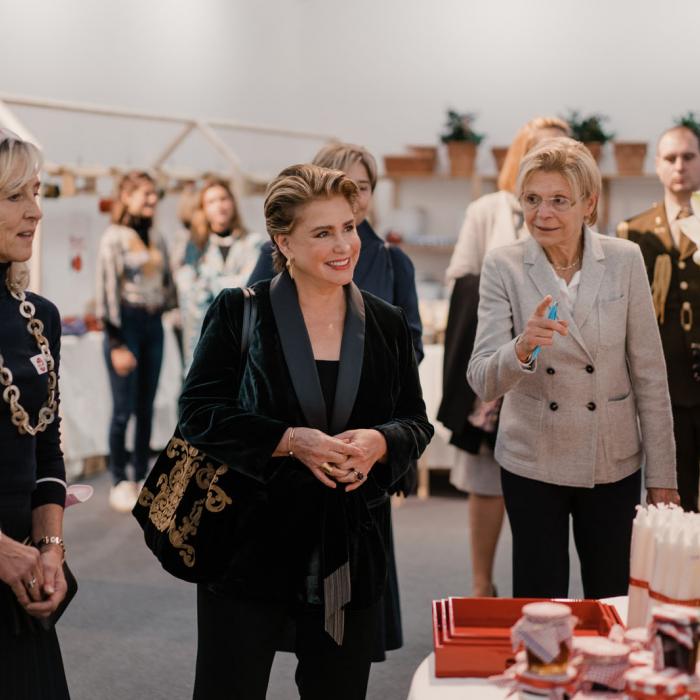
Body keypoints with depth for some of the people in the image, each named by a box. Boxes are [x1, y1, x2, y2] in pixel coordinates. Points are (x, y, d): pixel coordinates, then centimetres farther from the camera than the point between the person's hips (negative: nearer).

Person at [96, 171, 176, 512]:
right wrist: (116, 343, -14)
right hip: (126, 322, -5)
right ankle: (119, 482, 7)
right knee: (124, 408, -3)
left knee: (146, 407, 8)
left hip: (153, 324, 6)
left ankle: (141, 477, 17)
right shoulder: (114, 238, -7)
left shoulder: (156, 238, 11)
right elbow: (107, 289, -11)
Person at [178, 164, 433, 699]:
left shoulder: (387, 324, 6)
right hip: (252, 547, -3)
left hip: (351, 552, 3)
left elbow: (416, 422, 11)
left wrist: (378, 443, -12)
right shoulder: (239, 313, -4)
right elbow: (200, 415, -7)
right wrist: (292, 440, -19)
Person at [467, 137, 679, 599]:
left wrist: (662, 476, 0)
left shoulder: (625, 260, -5)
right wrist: (522, 347, -33)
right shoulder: (503, 266, -7)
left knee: (615, 608, 13)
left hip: (613, 462, 1)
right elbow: (482, 383, -13)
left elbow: (649, 375, 0)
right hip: (533, 463, -1)